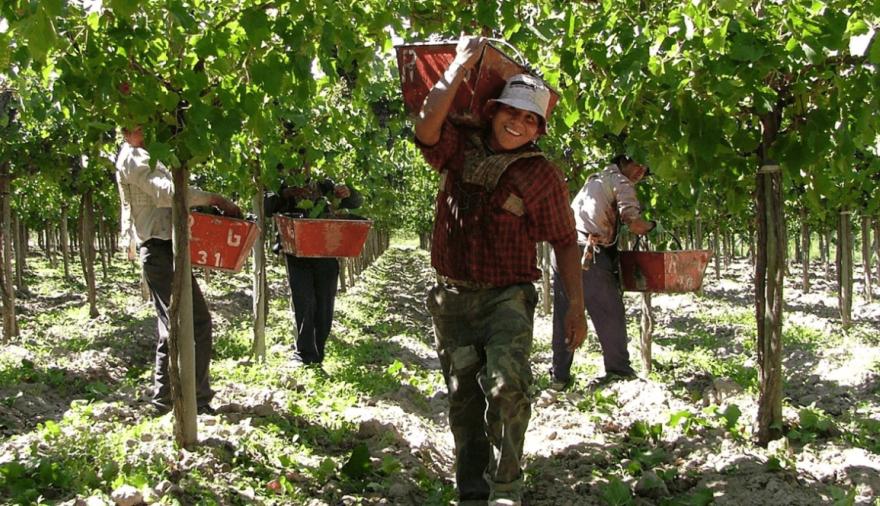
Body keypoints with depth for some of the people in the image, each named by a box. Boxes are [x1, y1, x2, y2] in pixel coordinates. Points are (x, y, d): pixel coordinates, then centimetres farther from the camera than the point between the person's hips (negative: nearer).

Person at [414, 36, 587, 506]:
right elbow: (427, 125, -20)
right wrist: (460, 66, -15)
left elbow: (565, 241, 2)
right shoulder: (460, 147, 2)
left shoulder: (541, 173, -2)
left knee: (506, 384, -22)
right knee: (464, 398, 10)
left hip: (508, 296, -3)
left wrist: (577, 306, -2)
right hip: (453, 296, 3)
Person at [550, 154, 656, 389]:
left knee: (564, 317, 8)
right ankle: (618, 370, 6)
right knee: (610, 314, 3)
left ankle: (560, 375, 8)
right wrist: (653, 227, 8)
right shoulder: (620, 182, 4)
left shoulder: (593, 180, 29)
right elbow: (633, 222, -9)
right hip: (589, 254, -7)